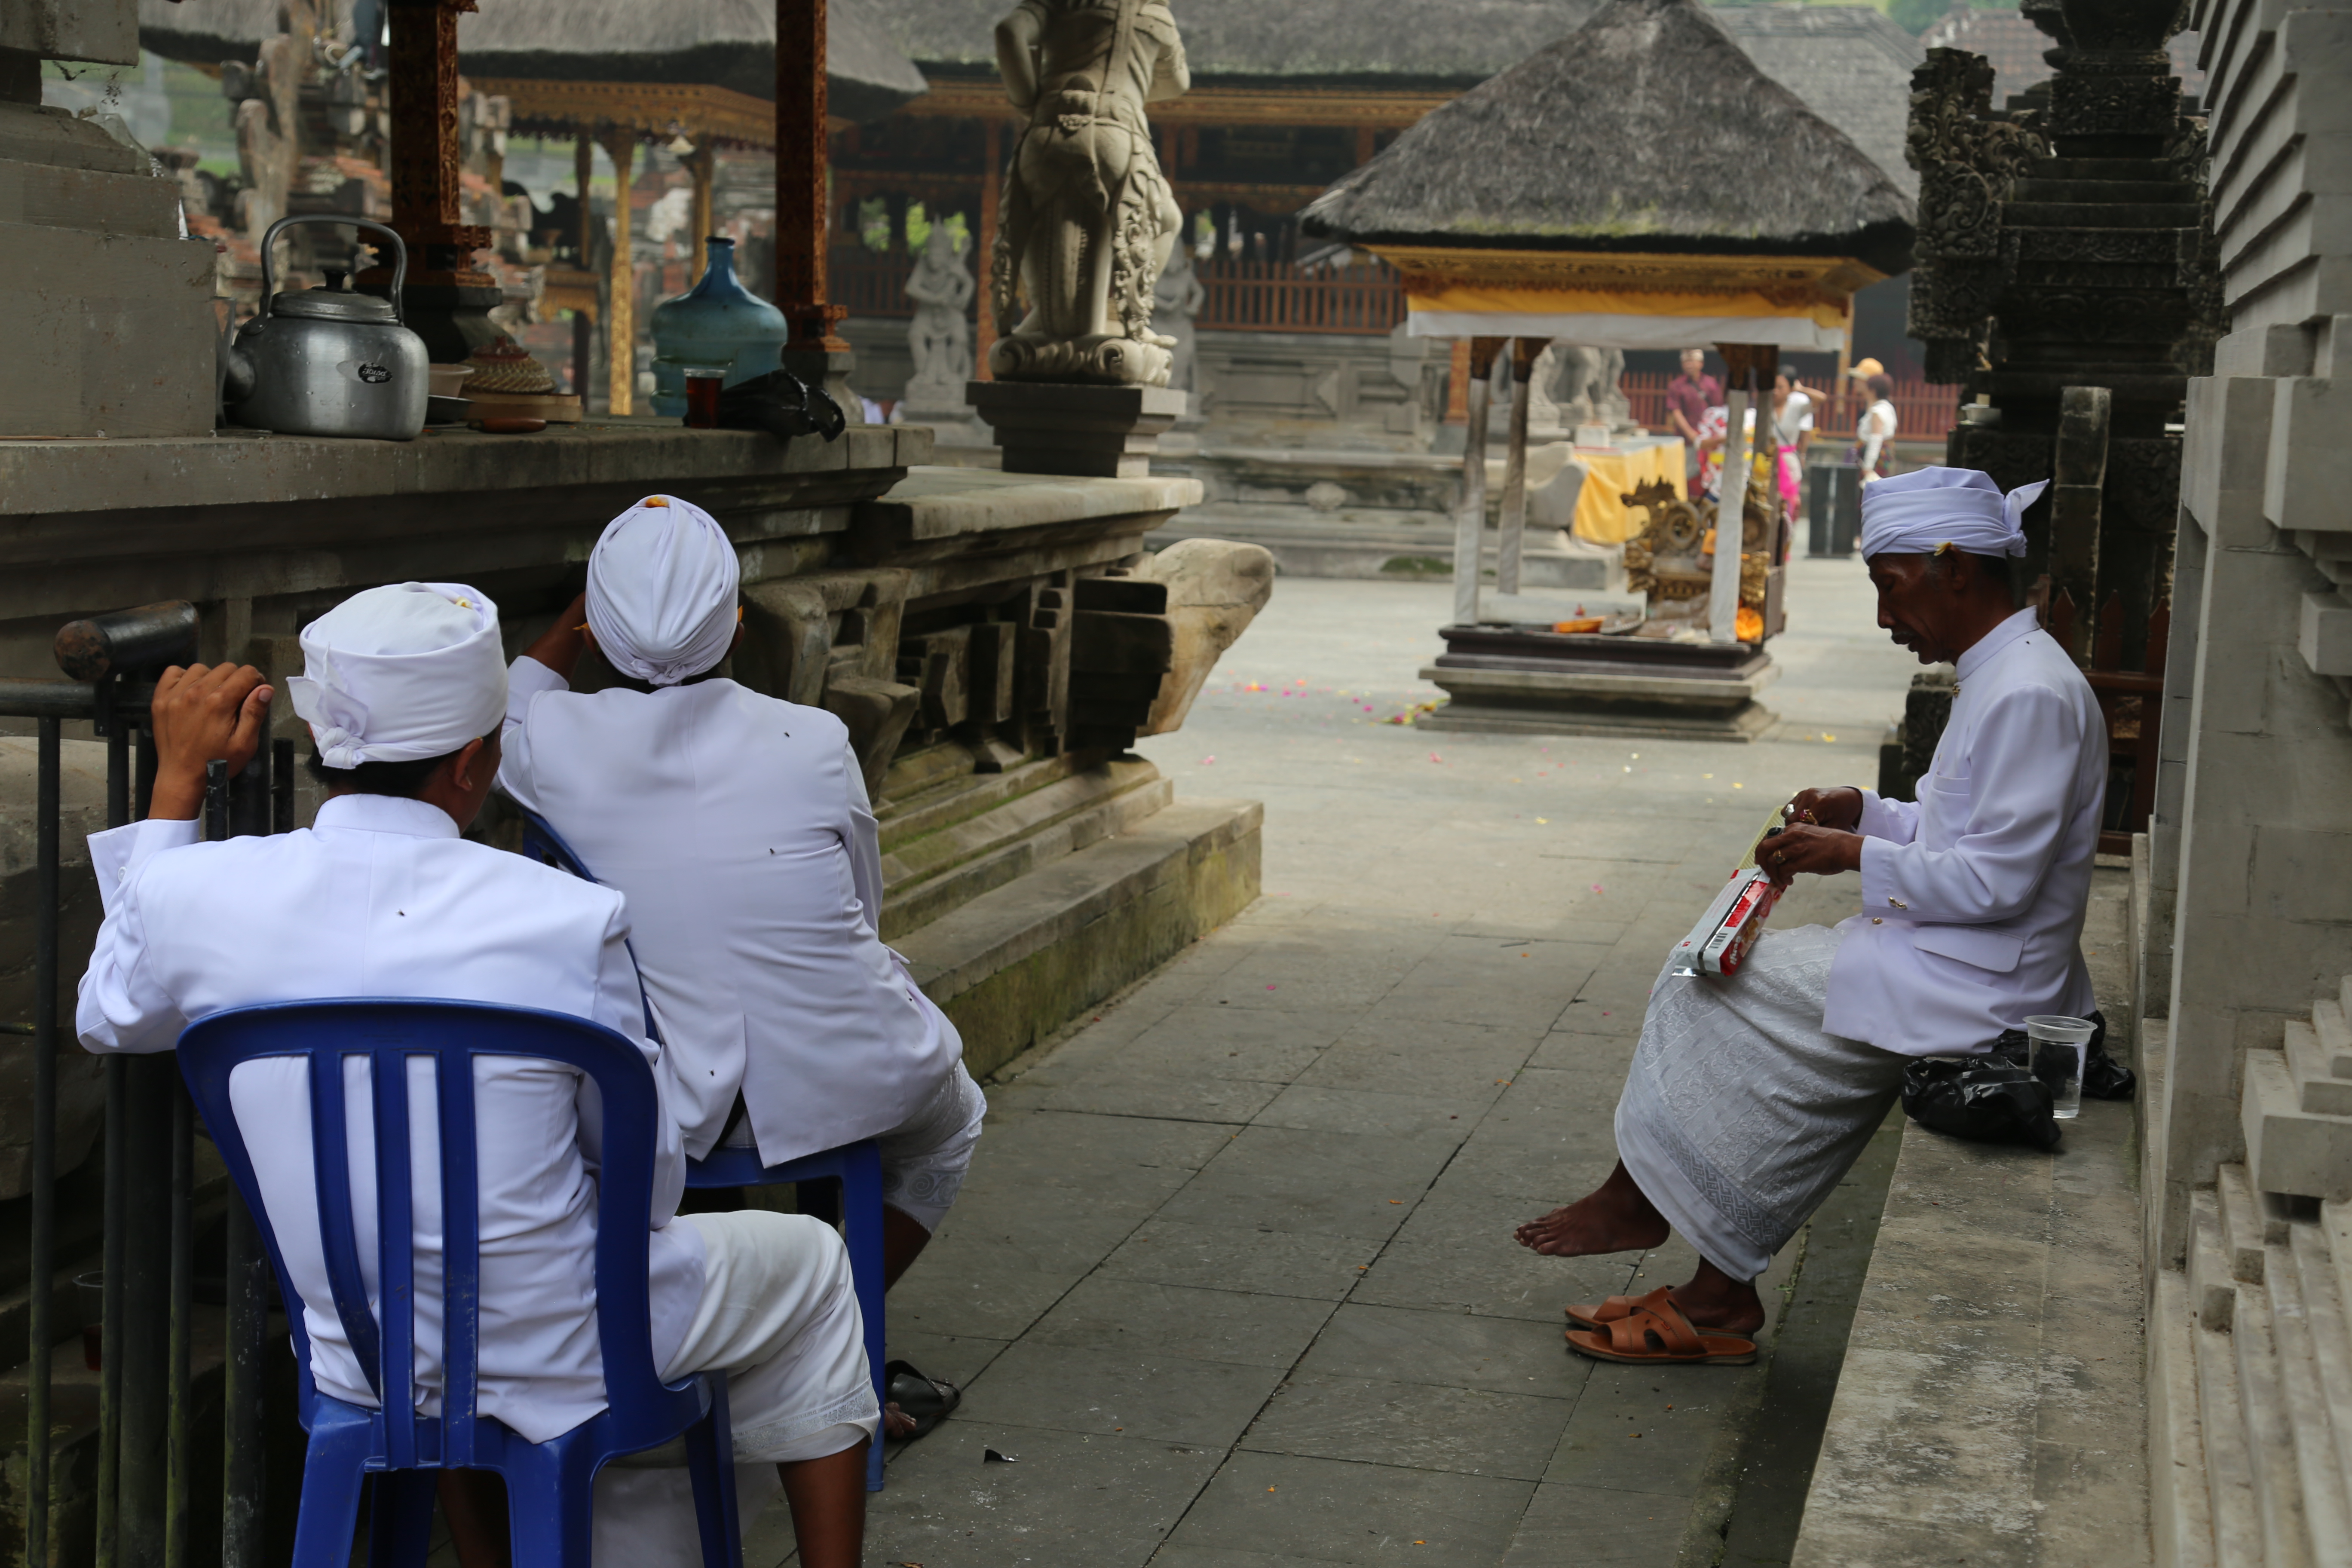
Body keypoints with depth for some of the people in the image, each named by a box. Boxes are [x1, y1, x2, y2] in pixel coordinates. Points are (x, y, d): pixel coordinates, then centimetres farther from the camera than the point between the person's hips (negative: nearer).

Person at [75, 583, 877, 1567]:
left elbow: (107, 1020, 10)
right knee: (810, 1266, 24)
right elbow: (650, 1179, -11)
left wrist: (177, 778, 10)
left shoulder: (194, 895, -15)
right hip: (562, 1356, -4)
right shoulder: (569, 921, -25)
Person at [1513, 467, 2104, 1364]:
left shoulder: (2029, 695, -20)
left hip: (1971, 985, -10)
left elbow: (1996, 880, -23)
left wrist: (1857, 854, -16)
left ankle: (1640, 1202, 14)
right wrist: (1866, 814, 9)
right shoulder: (1999, 675, 13)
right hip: (1948, 963, 10)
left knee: (1717, 995, -6)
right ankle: (1717, 1301, 6)